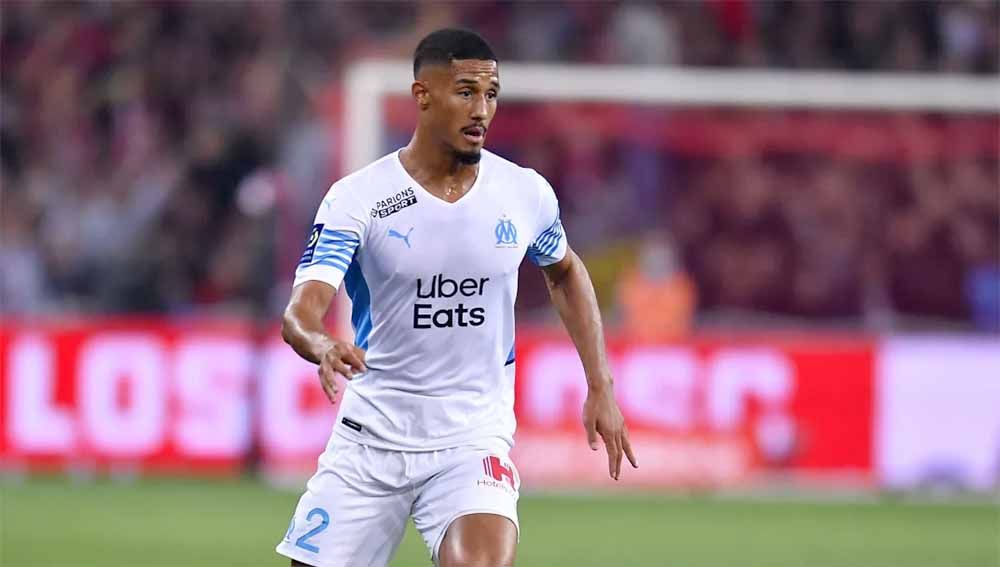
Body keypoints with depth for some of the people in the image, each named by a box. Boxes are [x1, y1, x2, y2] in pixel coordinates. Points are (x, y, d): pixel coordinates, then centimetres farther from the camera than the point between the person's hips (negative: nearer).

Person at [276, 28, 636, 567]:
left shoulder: (525, 194, -2)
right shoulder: (358, 198, -10)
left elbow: (565, 274, 20)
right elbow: (300, 312, -20)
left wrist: (599, 388, 13)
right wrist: (323, 346, -44)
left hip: (474, 437, 0)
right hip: (370, 437, 0)